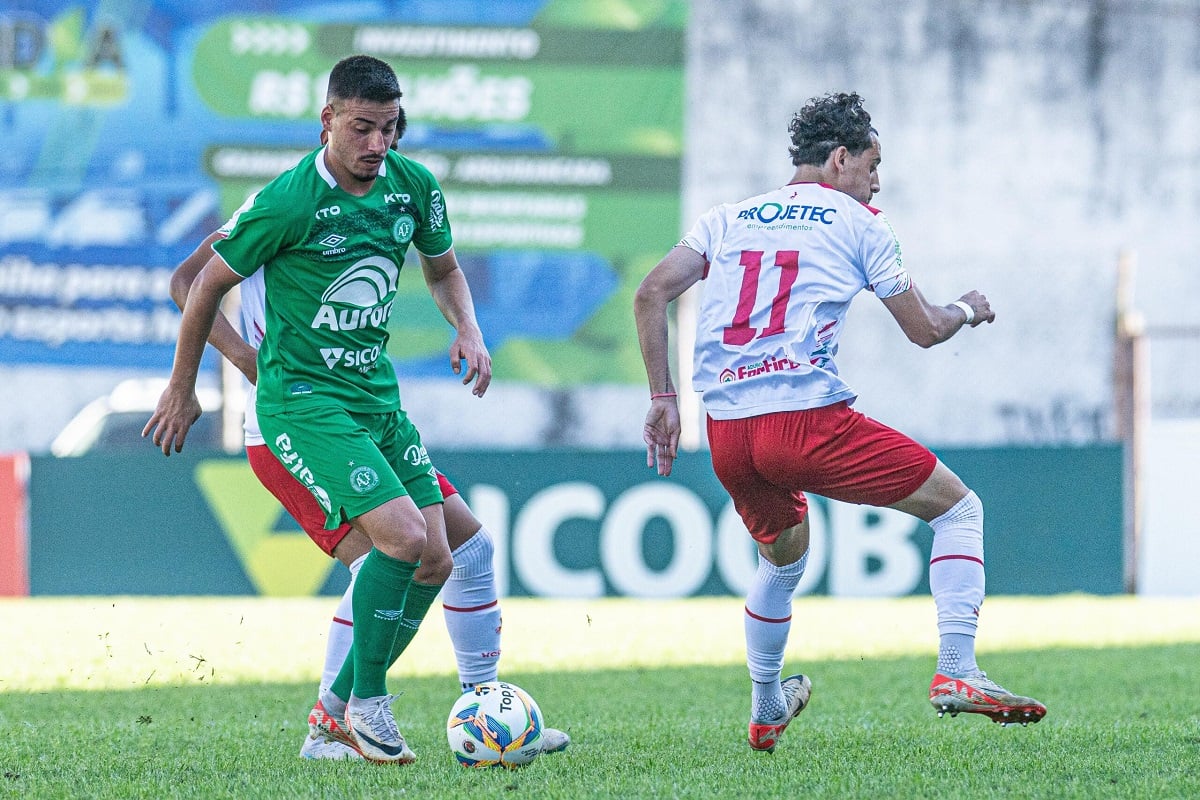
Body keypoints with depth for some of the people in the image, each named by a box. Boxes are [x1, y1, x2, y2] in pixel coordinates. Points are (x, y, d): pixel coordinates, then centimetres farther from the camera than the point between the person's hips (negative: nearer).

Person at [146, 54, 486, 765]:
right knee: (403, 537, -23)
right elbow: (211, 284, -3)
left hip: (377, 393, 7)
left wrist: (469, 330, 0)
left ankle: (338, 705, 15)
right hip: (302, 399, -7)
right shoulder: (287, 202, -16)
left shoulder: (414, 187, 1)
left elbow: (444, 268, 20)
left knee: (436, 562, 0)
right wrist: (182, 389, 5)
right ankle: (367, 706, -6)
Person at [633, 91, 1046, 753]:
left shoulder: (728, 219, 19)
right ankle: (955, 673, -7)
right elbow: (923, 330, 12)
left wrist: (662, 397, 12)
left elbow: (651, 294, 8)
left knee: (782, 559, 33)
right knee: (958, 507, 7)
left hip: (726, 432, 6)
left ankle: (765, 712, 41)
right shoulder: (857, 224, 8)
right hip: (808, 420, -6)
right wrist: (968, 310, 33)